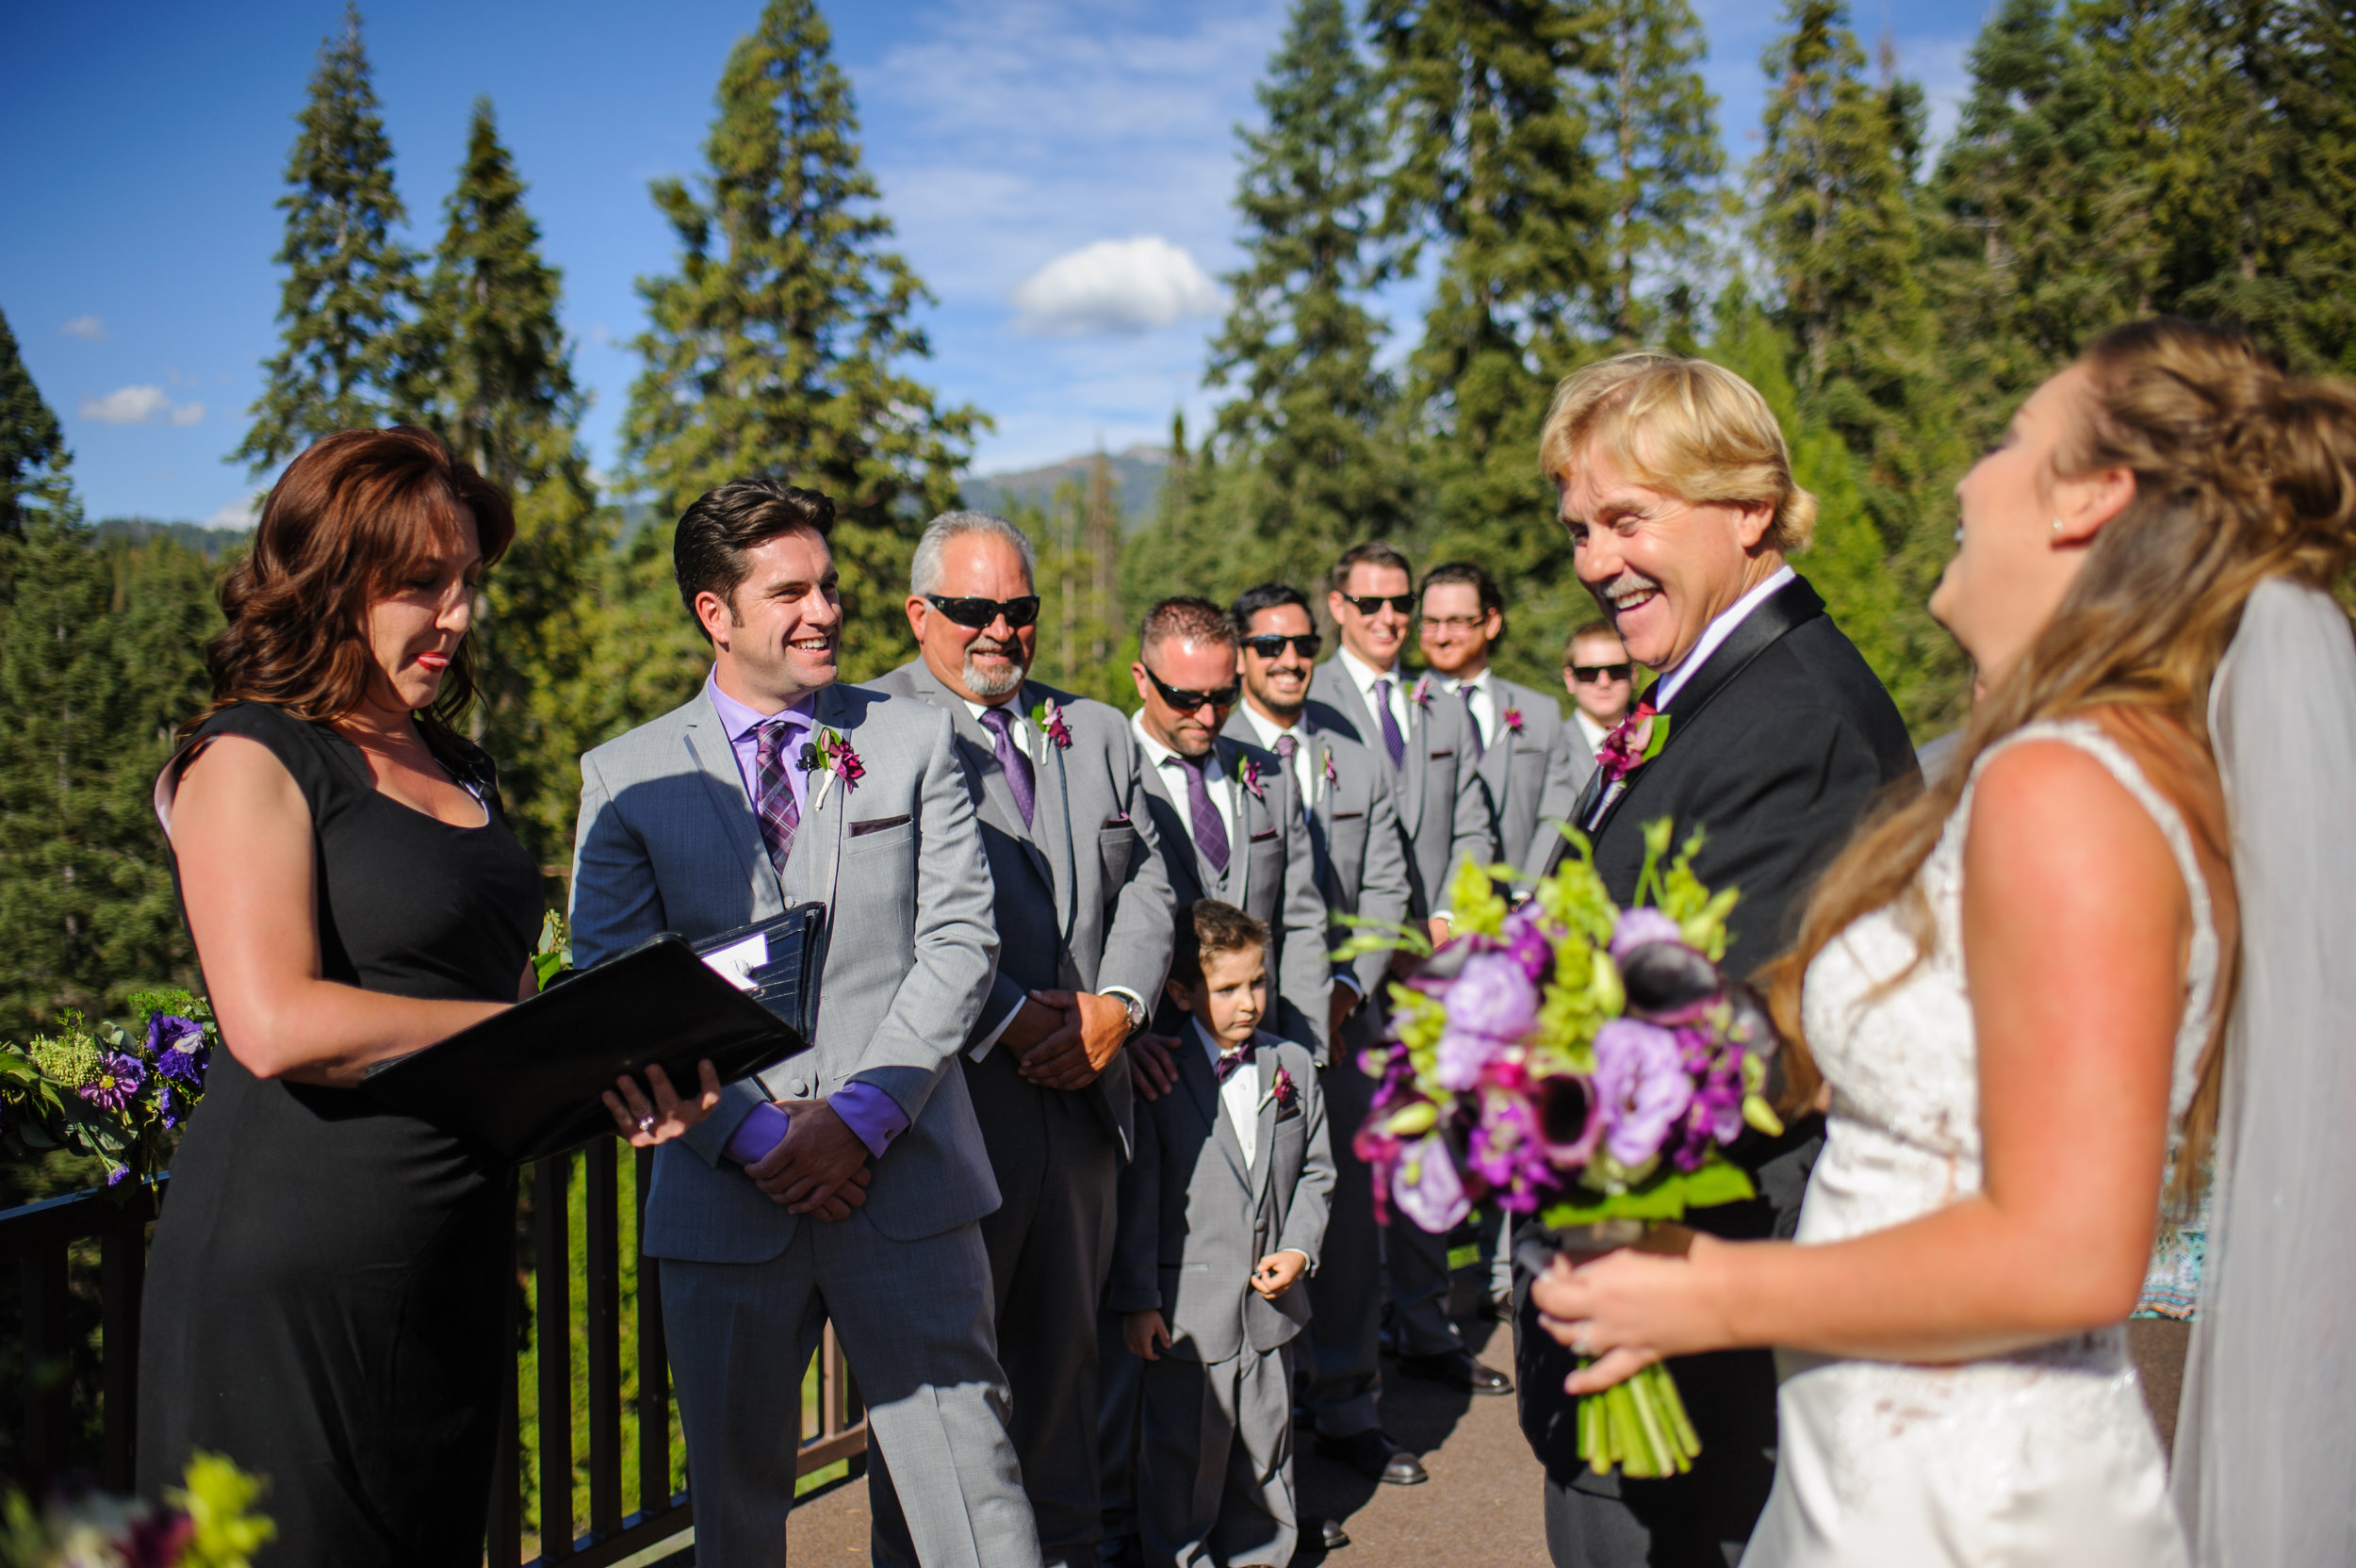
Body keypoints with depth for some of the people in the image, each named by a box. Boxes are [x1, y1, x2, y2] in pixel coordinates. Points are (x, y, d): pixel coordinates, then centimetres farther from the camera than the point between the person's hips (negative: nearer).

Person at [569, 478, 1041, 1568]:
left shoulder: (913, 742, 7)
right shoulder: (627, 776, 5)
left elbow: (958, 939, 0)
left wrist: (861, 1115, -11)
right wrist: (752, 1134, -11)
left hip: (905, 1181, 0)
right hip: (724, 1195, 1)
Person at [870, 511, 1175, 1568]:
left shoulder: (1097, 732, 16)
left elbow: (1144, 880, 12)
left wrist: (1116, 1004, -5)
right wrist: (1010, 1024, -16)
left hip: (1081, 1089, 6)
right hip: (948, 1095, -5)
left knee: (1065, 1344, 18)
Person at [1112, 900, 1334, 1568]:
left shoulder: (1293, 1065, 5)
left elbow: (1315, 1170, 11)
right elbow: (1137, 1193, -7)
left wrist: (1299, 1249, -4)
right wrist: (1137, 1298, -9)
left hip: (1269, 1298, 4)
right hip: (1188, 1305, -4)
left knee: (1264, 1439, 15)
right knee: (1183, 1446, 6)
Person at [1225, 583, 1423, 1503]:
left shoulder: (1357, 766, 13)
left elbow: (1383, 890, 11)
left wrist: (1348, 989, -4)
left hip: (1343, 1021, 5)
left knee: (1350, 1214, 11)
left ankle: (1346, 1408, 26)